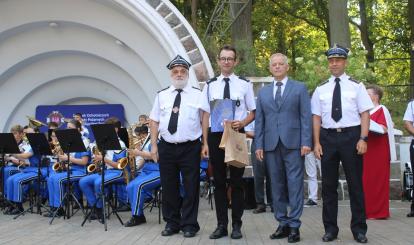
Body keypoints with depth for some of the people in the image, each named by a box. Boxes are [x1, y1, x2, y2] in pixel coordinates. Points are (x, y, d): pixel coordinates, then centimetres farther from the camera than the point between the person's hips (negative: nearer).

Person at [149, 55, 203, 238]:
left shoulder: (198, 95, 2)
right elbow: (154, 121, 9)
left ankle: (189, 224, 14)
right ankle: (171, 223, 22)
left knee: (191, 188, 2)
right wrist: (153, 145, 2)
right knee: (169, 188, 9)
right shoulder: (161, 96, 9)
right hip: (166, 148, 2)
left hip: (190, 148, -2)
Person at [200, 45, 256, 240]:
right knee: (219, 182, 7)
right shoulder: (210, 85, 6)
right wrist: (205, 142, 1)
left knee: (237, 181, 6)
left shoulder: (244, 84, 2)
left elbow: (253, 112, 6)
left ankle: (236, 225, 16)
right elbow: (206, 115, 6)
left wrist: (242, 123, -15)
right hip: (215, 136, 2)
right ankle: (221, 225, 17)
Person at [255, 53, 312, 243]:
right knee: (277, 186, 6)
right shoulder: (263, 92, 16)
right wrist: (259, 145, 4)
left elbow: (306, 117, 1)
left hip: (293, 143, -3)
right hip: (271, 145, 3)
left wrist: (306, 142, -8)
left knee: (295, 184, -4)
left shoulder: (299, 88, 7)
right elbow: (259, 120, 12)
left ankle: (294, 226, 2)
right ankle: (282, 224, 13)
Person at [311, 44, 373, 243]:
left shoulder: (356, 86, 3)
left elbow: (365, 114, -1)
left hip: (351, 136, -2)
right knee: (328, 184, 7)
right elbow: (317, 117, 6)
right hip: (328, 137, 2)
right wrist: (316, 143, -2)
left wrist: (363, 139, -11)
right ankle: (330, 229, 17)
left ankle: (359, 229, 17)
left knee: (355, 183, 4)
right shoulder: (321, 89, 8)